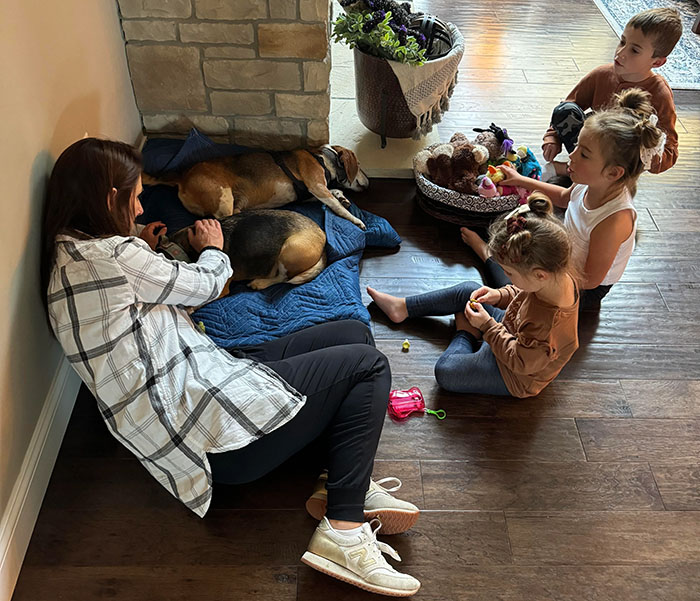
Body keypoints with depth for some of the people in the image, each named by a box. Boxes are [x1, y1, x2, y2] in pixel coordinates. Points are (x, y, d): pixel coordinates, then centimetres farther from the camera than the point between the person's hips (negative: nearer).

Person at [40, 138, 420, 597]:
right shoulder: (110, 254, -18)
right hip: (218, 427, -11)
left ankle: (348, 482, 5)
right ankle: (343, 532, -8)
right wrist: (213, 250, 18)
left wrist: (147, 252, 26)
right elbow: (204, 284, -3)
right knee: (368, 365, -5)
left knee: (353, 333, 12)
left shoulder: (70, 257, 13)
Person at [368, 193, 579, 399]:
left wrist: (488, 326, -22)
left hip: (515, 377, -8)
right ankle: (402, 307, 25)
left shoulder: (547, 323, -44)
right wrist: (500, 295, -14)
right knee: (467, 291, 10)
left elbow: (521, 362, -28)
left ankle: (465, 334, 20)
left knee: (445, 371, -13)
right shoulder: (560, 276, -21)